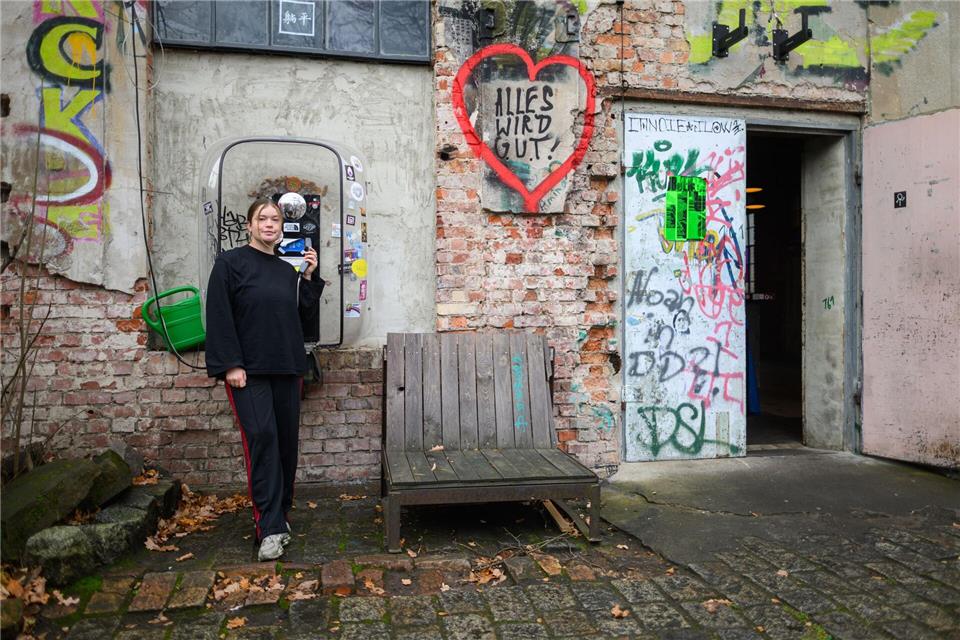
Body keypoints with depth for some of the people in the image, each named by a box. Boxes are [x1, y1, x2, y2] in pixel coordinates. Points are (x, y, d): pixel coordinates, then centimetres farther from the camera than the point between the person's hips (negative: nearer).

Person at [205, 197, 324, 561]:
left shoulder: (288, 271, 15)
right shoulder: (230, 263, 1)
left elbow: (301, 315, 14)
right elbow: (219, 316, -6)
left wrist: (308, 278, 5)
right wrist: (230, 364, -14)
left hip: (286, 368, 5)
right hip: (248, 369, -5)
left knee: (286, 440, 5)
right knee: (261, 437, -14)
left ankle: (280, 514, 19)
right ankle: (271, 528, -11)